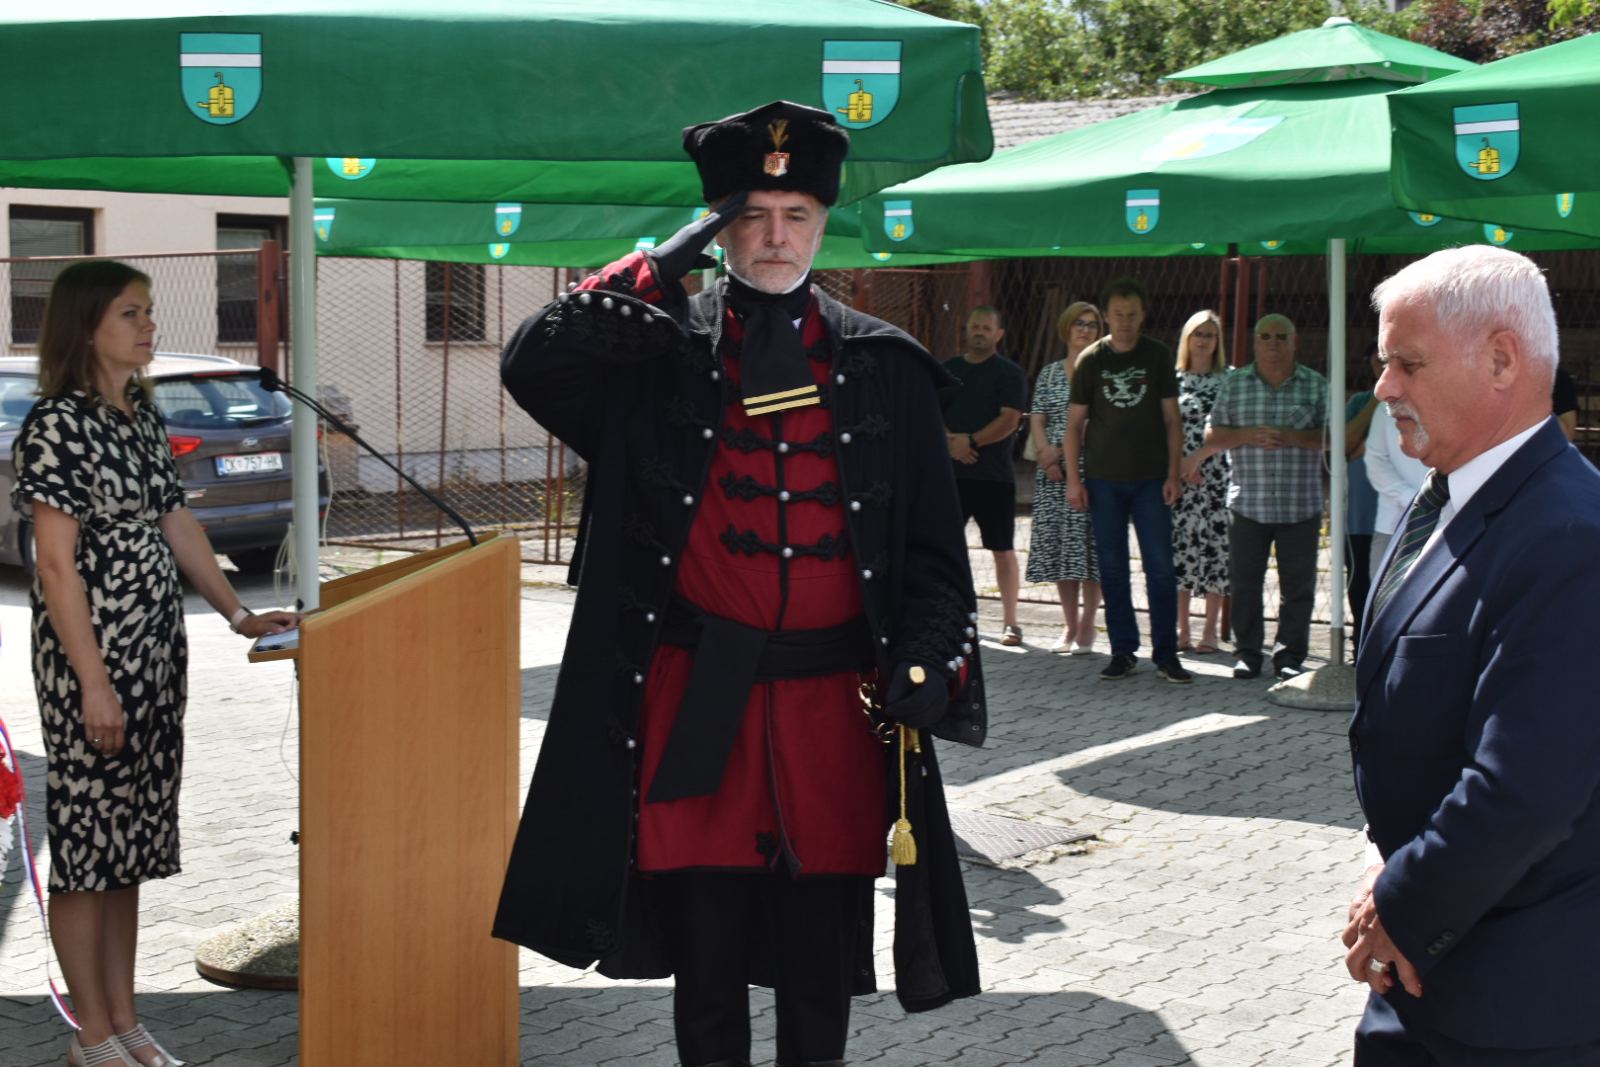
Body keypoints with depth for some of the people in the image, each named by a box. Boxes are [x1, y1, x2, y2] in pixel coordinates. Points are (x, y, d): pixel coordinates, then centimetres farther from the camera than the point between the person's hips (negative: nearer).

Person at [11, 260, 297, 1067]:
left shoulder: (142, 417, 11)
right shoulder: (58, 423, -14)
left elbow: (177, 525, 17)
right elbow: (55, 563, -17)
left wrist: (238, 614, 12)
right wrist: (94, 683, -19)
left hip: (156, 653, 8)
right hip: (90, 660, -8)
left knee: (130, 846, 13)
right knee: (86, 839, 2)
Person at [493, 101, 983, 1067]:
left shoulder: (884, 369, 6)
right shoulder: (661, 353, 4)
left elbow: (935, 546, 6)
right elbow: (533, 365, -13)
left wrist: (923, 675, -5)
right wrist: (659, 268, -13)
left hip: (833, 699, 1)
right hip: (696, 704, -1)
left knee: (821, 962, 10)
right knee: (706, 954, 8)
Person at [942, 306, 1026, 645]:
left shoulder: (1009, 373, 0)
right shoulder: (947, 370, 12)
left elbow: (1010, 420, -11)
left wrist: (971, 442, -18)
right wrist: (950, 441, -12)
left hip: (994, 474, -3)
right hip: (951, 471, 3)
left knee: (1003, 549, 2)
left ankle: (1010, 622, 8)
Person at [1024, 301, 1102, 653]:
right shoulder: (1050, 373, 13)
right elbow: (1037, 420, 10)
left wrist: (1064, 451, -10)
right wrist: (1046, 453, -8)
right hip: (1054, 471, 3)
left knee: (1089, 546, -5)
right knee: (1059, 546, 3)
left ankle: (1087, 626, 3)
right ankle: (1069, 626, 12)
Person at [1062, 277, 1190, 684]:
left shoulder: (1158, 356, 4)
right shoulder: (1091, 359, 3)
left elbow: (1172, 419, 5)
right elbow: (1074, 423, 5)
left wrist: (1173, 474, -2)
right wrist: (1073, 478, -2)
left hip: (1150, 479, 0)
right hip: (1103, 479, 0)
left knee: (1161, 566, -2)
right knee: (1112, 568, 4)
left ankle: (1166, 654, 4)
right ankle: (1123, 652, 11)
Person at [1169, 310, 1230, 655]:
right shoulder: (1174, 379, 9)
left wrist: (1198, 456, -12)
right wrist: (1178, 464, -7)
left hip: (1216, 474, -2)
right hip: (1177, 475, 2)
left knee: (1215, 546, -2)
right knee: (1179, 548, 1)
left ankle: (1210, 631, 4)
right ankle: (1182, 629, 10)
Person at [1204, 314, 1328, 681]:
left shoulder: (1316, 385, 6)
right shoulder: (1235, 384, 9)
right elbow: (1212, 436, 7)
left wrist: (1292, 437, -15)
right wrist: (1248, 435, -11)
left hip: (1301, 503, -1)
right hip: (1248, 502, 1)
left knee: (1298, 585, 2)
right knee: (1245, 582, 3)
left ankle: (1290, 655, 12)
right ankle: (1247, 653, 13)